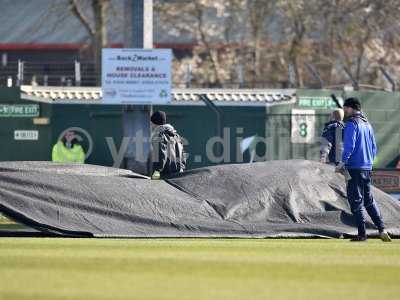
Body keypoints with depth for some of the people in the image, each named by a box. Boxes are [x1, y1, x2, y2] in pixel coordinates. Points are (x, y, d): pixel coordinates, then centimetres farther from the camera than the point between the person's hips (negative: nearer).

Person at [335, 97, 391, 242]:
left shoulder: (352, 123, -10)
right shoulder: (367, 124, 15)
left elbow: (349, 145, -19)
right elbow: (374, 147, 20)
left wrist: (343, 162, -16)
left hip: (355, 167, -8)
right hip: (367, 168, 8)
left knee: (356, 200, -3)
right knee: (369, 200, 15)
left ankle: (362, 234, -5)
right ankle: (382, 229, 6)